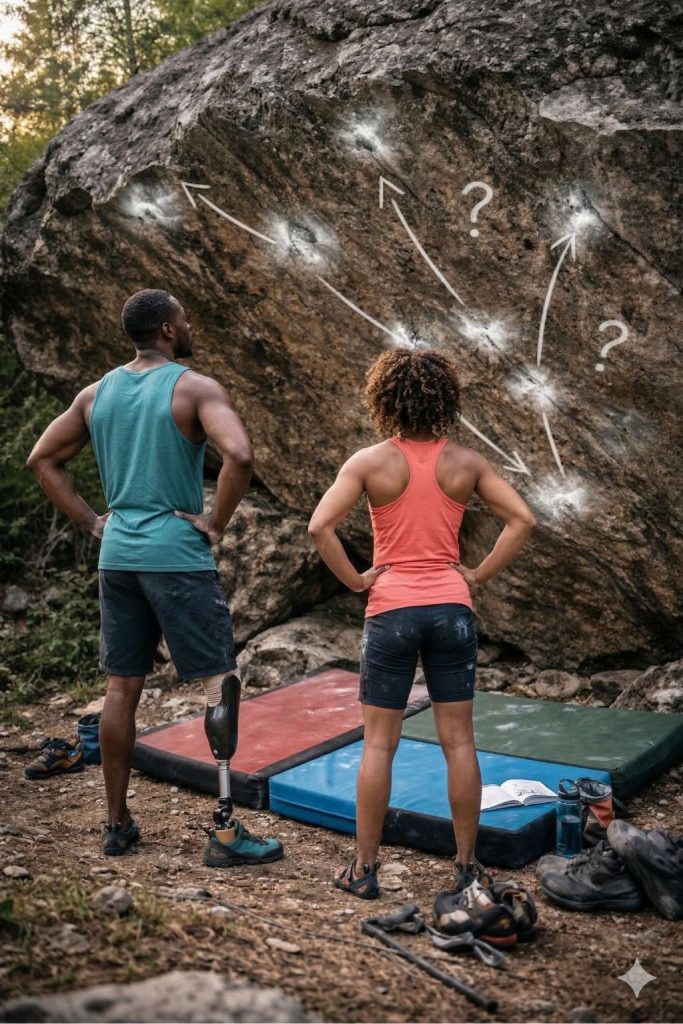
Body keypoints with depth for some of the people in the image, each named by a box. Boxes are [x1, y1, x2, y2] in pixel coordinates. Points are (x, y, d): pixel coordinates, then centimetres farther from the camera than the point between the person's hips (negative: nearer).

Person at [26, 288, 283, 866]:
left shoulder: (97, 394, 11)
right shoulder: (195, 388, -8)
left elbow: (42, 460, 14)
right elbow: (239, 455, -24)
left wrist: (93, 521, 12)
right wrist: (217, 523, -12)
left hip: (118, 554, 6)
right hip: (178, 556, -6)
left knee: (122, 689, 13)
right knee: (220, 682, 1)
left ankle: (118, 825, 24)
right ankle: (226, 834, 3)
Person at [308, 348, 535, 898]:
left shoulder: (370, 462, -6)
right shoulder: (467, 462, 1)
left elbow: (321, 527, -15)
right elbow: (523, 519, -3)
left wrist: (355, 579, -5)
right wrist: (479, 574, 1)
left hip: (390, 611, -1)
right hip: (451, 608, 2)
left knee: (379, 743, 7)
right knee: (459, 741, 10)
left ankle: (365, 868, 16)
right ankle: (467, 865, 19)